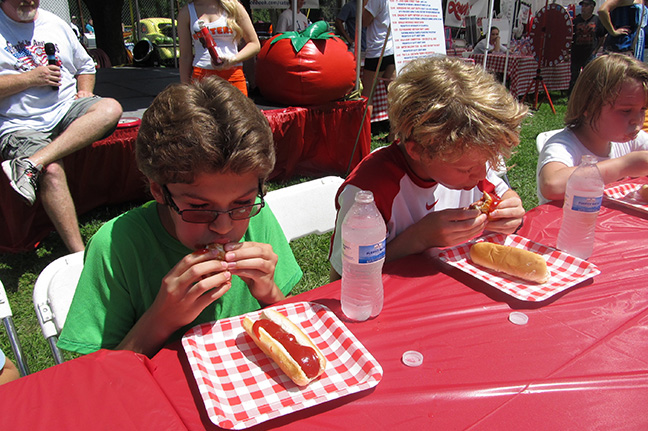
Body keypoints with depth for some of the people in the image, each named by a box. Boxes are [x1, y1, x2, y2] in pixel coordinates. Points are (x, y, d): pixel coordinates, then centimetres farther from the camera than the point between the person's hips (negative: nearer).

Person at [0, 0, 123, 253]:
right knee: (51, 172, -32)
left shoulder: (55, 23, 18)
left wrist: (85, 91, 7)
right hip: (21, 125, -4)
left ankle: (30, 164, -36)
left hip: (67, 110, 4)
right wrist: (29, 78, -12)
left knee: (110, 108, -28)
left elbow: (85, 66, 28)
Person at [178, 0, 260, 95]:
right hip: (201, 76, 1)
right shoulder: (186, 12, 11)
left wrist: (233, 60, -10)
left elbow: (255, 44, 8)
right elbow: (185, 56, 10)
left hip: (233, 75, -1)